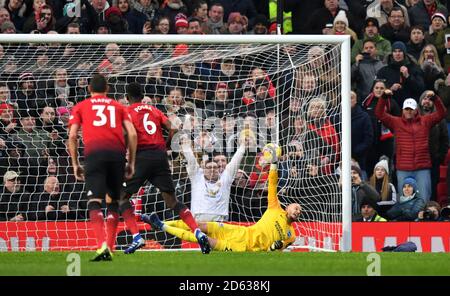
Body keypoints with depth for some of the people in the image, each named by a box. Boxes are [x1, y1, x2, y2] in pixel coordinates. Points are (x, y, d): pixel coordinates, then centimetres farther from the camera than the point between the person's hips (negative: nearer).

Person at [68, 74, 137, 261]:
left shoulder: (81, 107, 20)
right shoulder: (118, 107, 23)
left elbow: (72, 136, 8)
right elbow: (132, 135, 12)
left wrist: (75, 164, 14)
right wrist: (131, 162, 17)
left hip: (94, 152, -2)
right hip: (117, 153, 2)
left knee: (95, 201, -8)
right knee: (113, 200, 15)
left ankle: (102, 245, -30)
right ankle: (109, 249, 9)